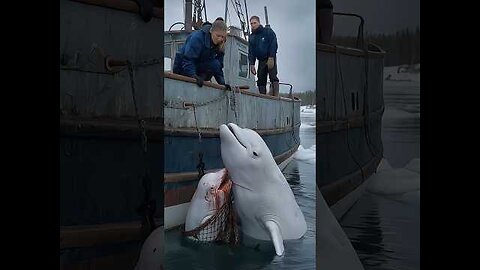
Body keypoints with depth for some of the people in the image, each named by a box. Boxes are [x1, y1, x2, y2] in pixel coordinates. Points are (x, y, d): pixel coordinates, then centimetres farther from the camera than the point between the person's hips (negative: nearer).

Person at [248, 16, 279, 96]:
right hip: (261, 60, 5)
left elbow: (273, 45, -9)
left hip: (270, 59, -5)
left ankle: (276, 96, -24)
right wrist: (251, 64, -1)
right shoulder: (251, 37, 13)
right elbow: (250, 52, 11)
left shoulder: (268, 31, 0)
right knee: (261, 80, -2)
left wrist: (271, 58, -19)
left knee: (273, 77, -18)